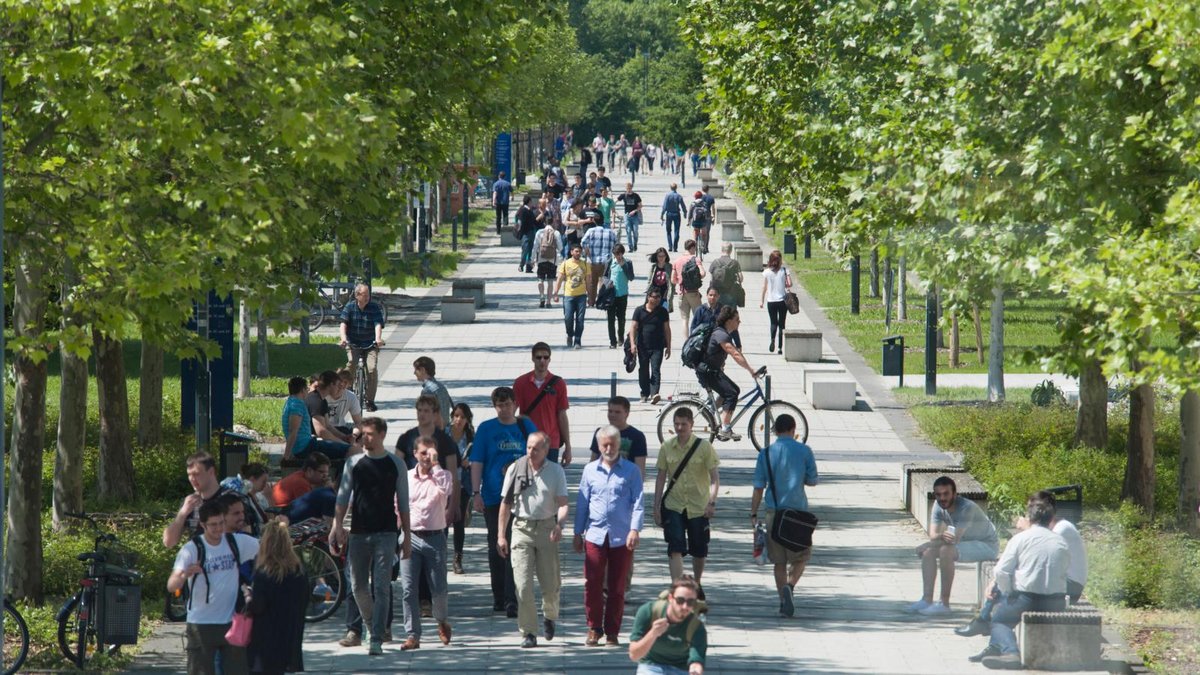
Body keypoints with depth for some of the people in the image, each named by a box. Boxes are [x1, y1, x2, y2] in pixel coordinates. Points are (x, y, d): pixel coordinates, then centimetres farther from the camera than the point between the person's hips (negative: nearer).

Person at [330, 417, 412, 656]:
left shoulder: (395, 464, 4)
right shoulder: (354, 463, 7)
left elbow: (403, 502, 8)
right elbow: (343, 496, 6)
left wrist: (407, 536, 5)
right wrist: (337, 525, -7)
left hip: (385, 533, -2)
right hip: (358, 532, 2)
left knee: (381, 589, -9)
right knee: (358, 586, 5)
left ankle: (377, 640, -12)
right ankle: (373, 625, 29)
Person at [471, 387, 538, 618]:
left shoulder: (526, 427, 6)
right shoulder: (486, 429, 2)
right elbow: (476, 463, 1)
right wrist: (476, 493, -7)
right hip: (493, 498, 0)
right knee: (496, 548, 8)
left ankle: (511, 599, -10)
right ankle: (499, 598, 21)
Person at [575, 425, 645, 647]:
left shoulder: (631, 471, 4)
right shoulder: (590, 470, 10)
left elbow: (638, 503, 0)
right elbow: (582, 502, 13)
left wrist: (635, 530, -12)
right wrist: (578, 533, 11)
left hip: (621, 537, -1)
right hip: (595, 535, 1)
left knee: (617, 587, 3)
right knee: (592, 585, -2)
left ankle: (612, 632, 11)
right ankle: (594, 629, 9)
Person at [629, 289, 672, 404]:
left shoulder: (662, 312, 4)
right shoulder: (639, 311, 2)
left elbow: (667, 330, 8)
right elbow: (633, 327, 0)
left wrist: (668, 347, 7)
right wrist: (632, 343, -11)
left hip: (657, 347, -1)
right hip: (643, 346, 1)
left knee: (656, 370, -14)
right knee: (643, 371, 9)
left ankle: (654, 394, -25)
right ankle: (645, 394, 23)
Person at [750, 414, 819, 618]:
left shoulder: (766, 454, 1)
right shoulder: (804, 451, -3)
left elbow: (758, 487, 1)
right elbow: (812, 480, 5)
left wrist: (753, 514, 7)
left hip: (773, 511, 2)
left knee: (779, 561, 11)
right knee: (801, 557, 8)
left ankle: (783, 601, 10)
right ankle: (790, 585, -19)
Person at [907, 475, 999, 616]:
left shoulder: (967, 508, -29)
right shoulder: (939, 507, -6)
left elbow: (954, 539, -33)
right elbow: (933, 535, -11)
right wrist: (942, 536, -37)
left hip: (987, 545, -8)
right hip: (965, 542, 8)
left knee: (946, 551, -31)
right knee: (928, 551, -9)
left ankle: (944, 604, -27)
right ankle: (927, 600, -9)